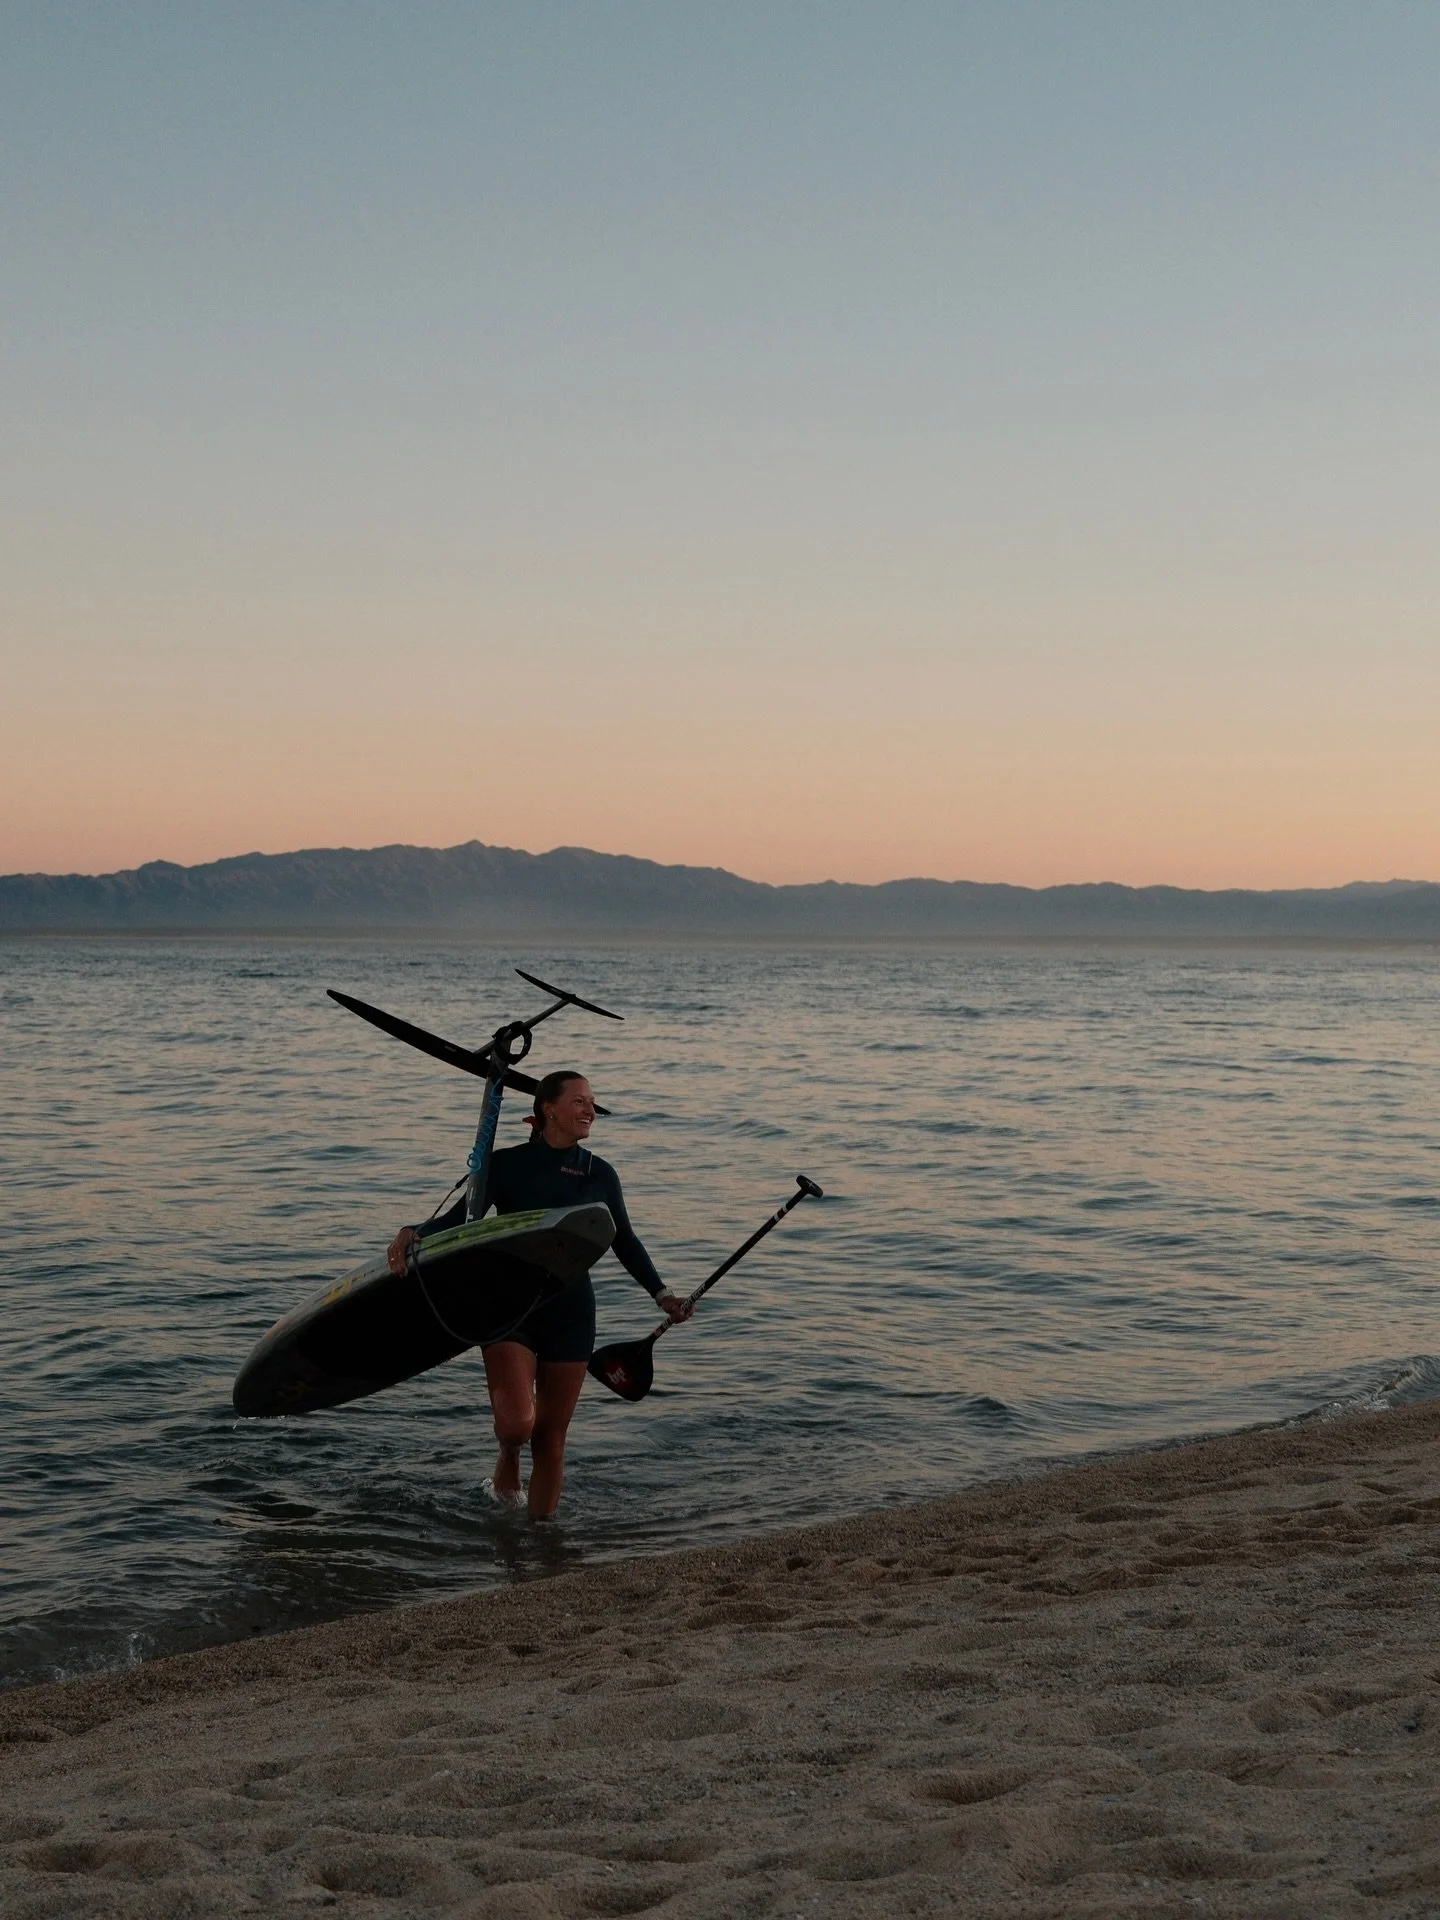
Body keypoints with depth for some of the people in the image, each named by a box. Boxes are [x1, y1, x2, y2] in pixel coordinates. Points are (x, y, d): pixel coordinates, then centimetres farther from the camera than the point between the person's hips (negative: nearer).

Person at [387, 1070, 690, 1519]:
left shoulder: (601, 1175, 5)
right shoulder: (507, 1165, -6)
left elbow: (625, 1243, 16)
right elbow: (459, 1219, -9)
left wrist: (662, 1294, 9)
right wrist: (414, 1234, -28)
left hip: (571, 1316, 3)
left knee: (552, 1439, 6)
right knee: (517, 1422, -19)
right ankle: (508, 1457, 18)